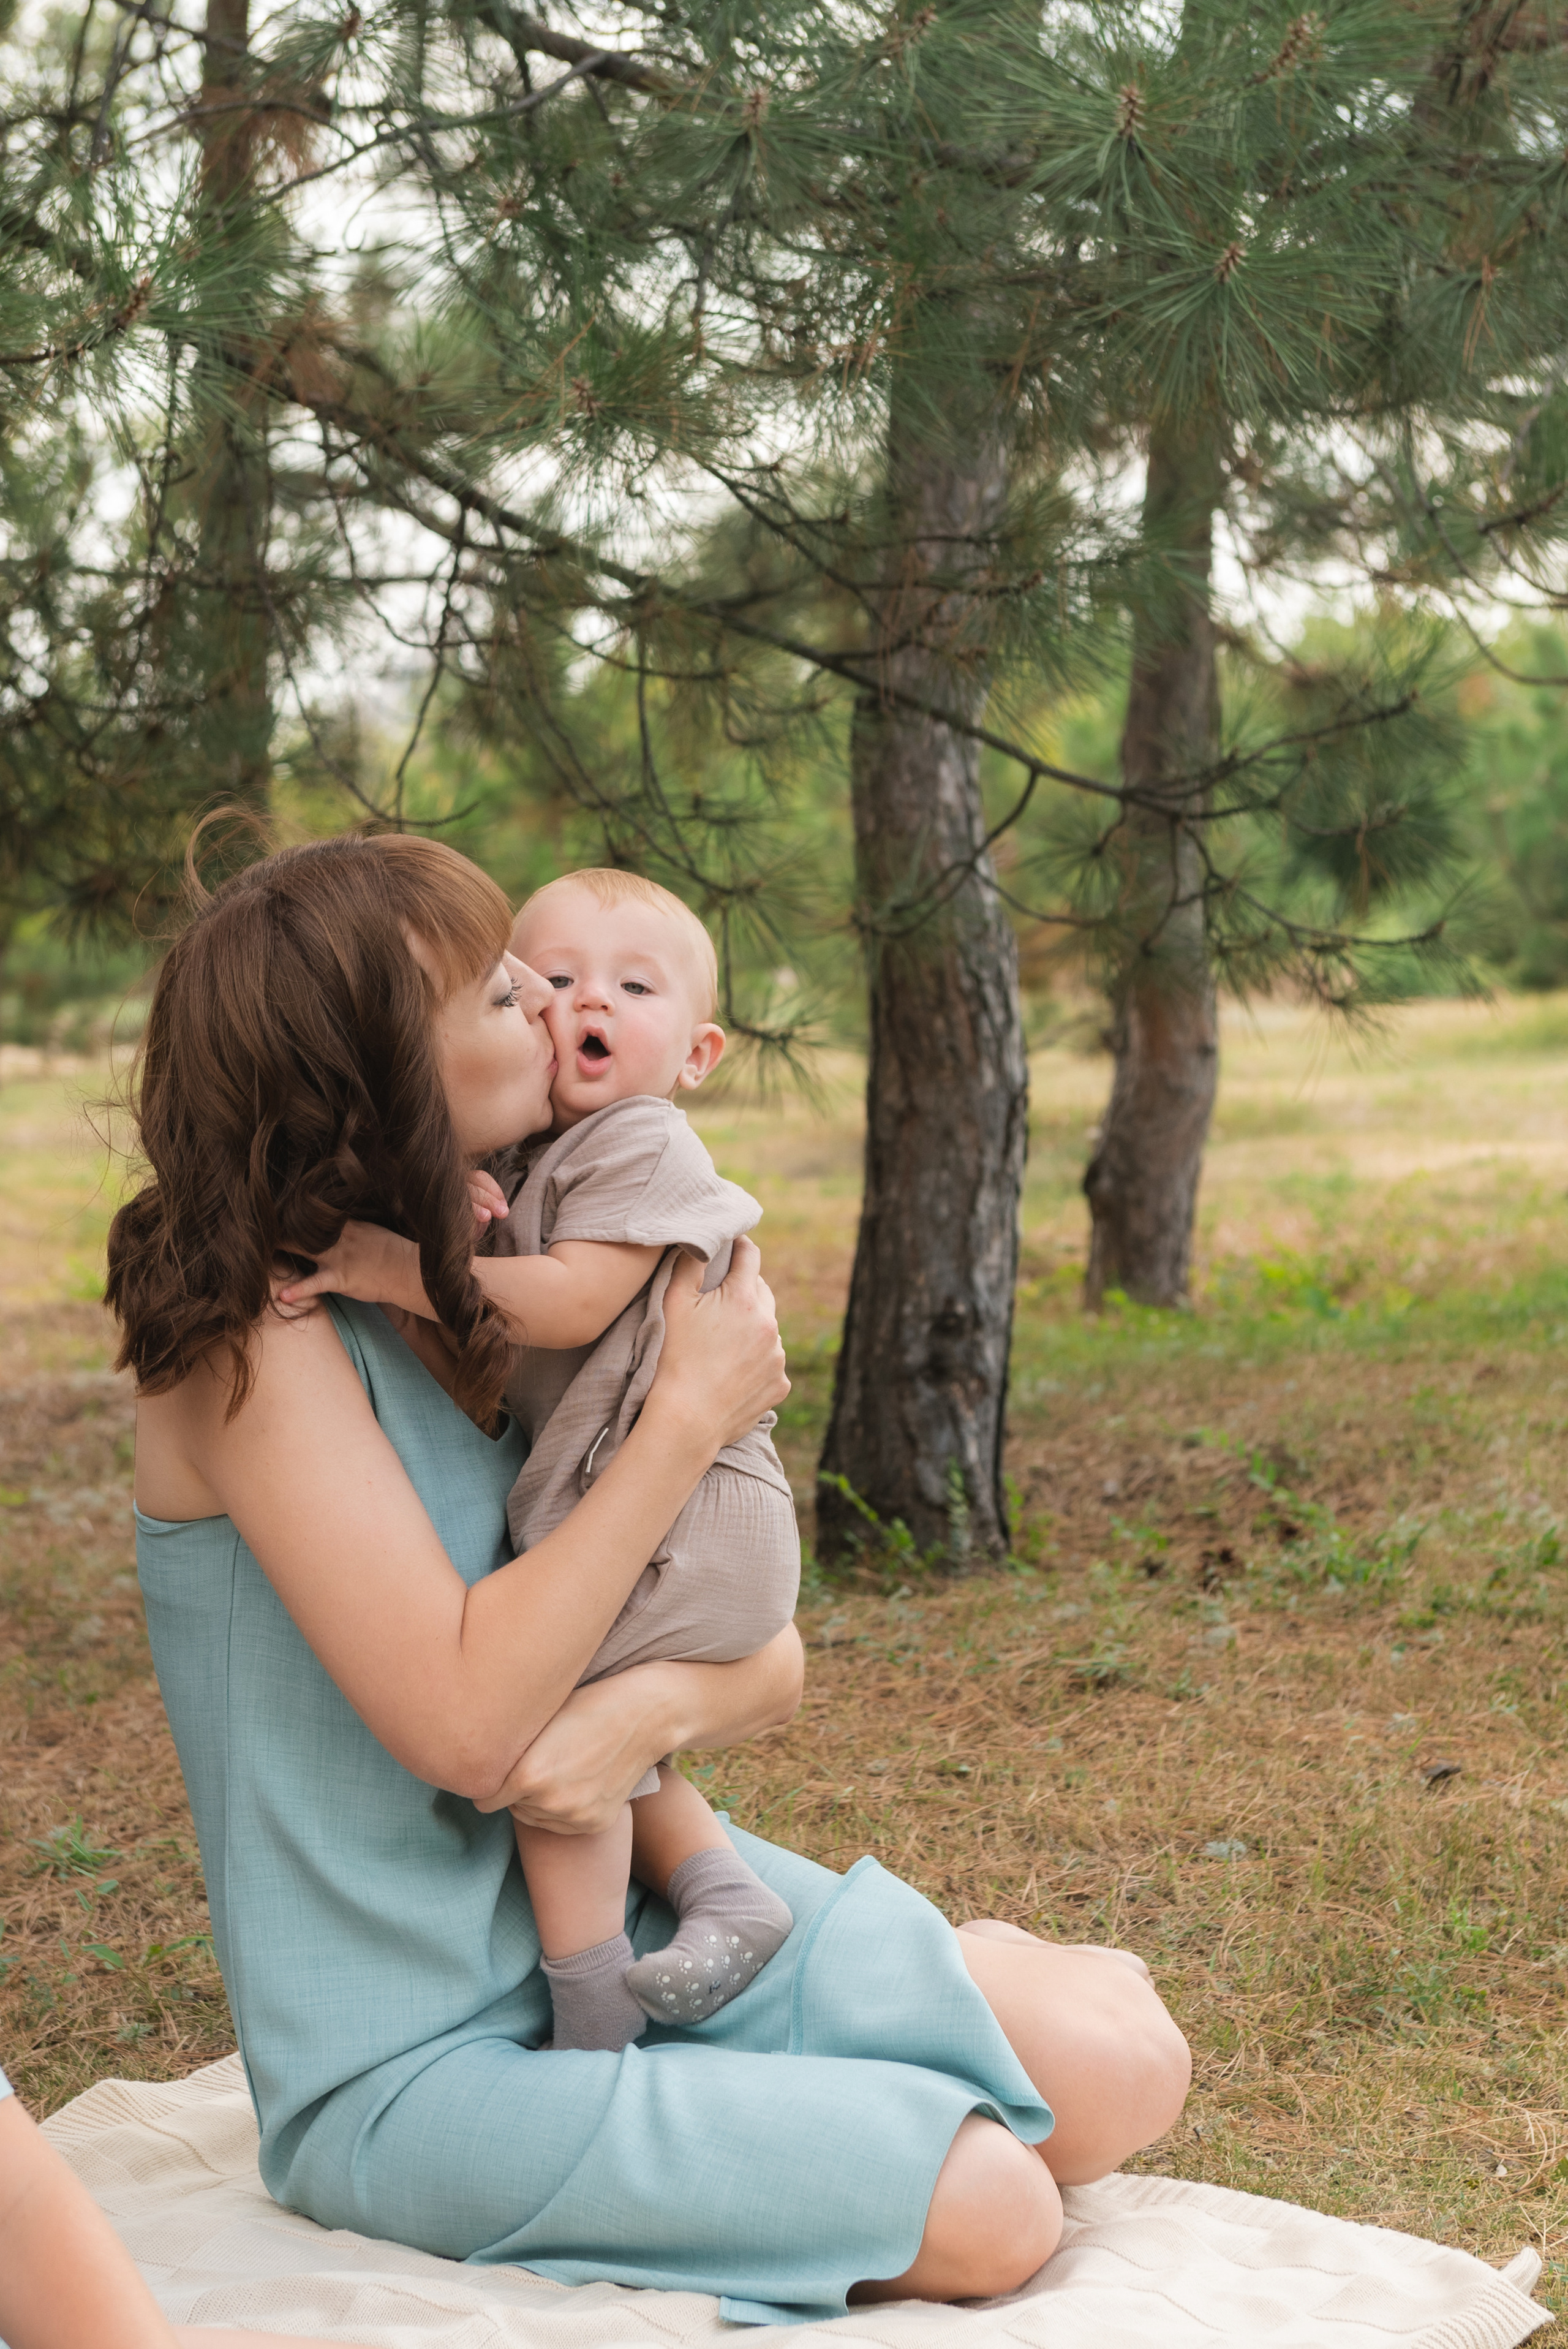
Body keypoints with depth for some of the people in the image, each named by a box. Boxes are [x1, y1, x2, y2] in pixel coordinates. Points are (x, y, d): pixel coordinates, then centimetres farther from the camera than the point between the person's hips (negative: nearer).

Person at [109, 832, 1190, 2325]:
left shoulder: (473, 1314, 4)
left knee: (1126, 2072, -5)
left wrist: (654, 1710, -23)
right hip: (416, 2068, -7)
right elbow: (462, 1722, -26)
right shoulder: (254, 1343, -19)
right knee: (988, 2211, -15)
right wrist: (696, 1417, -19)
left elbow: (773, 1658, 2)